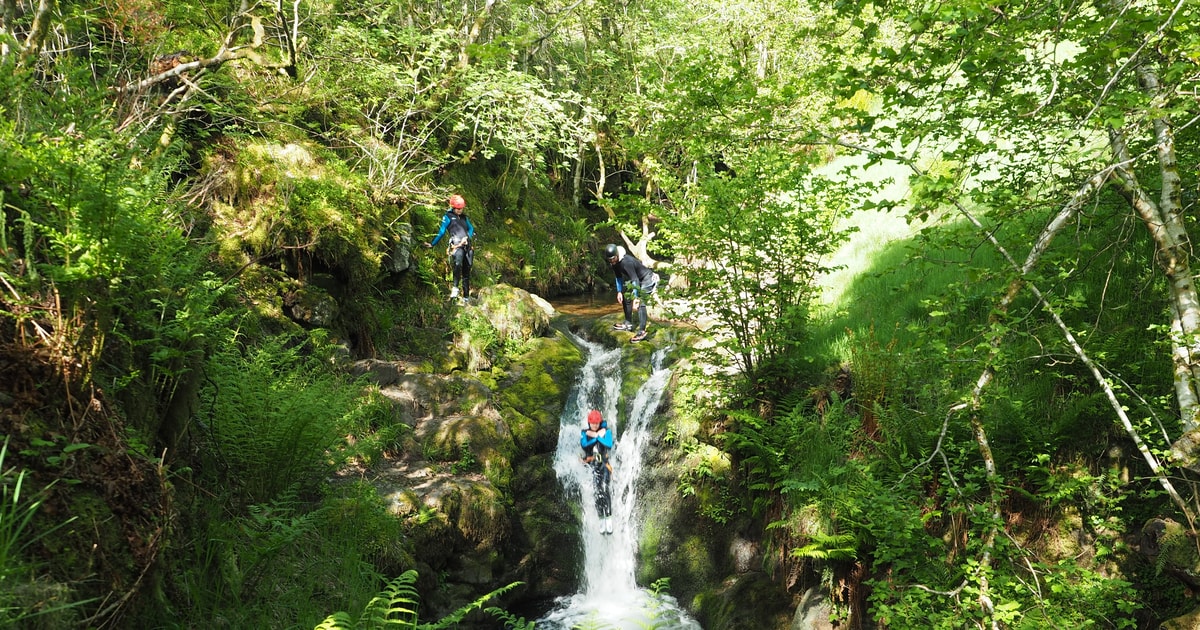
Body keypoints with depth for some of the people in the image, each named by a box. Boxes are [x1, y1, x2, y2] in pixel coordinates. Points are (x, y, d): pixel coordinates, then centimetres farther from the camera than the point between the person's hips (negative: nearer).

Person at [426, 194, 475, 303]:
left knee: (467, 271, 4)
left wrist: (467, 237, 3)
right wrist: (432, 243, 7)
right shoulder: (448, 217, 9)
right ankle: (455, 288, -33)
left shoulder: (464, 217, 25)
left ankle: (466, 297, 9)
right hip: (456, 245, -6)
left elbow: (471, 229, 23)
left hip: (467, 246, 6)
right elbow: (441, 231, 9)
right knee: (458, 264, -35)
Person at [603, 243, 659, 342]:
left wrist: (635, 298, -37)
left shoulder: (626, 262, -34)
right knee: (626, 297, 14)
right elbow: (619, 277, 9)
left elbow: (635, 279, -35)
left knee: (640, 303, -22)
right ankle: (628, 323, 27)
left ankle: (642, 331, -25)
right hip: (638, 280, 10)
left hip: (647, 279, -10)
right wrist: (619, 291, 0)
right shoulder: (615, 263, -6)